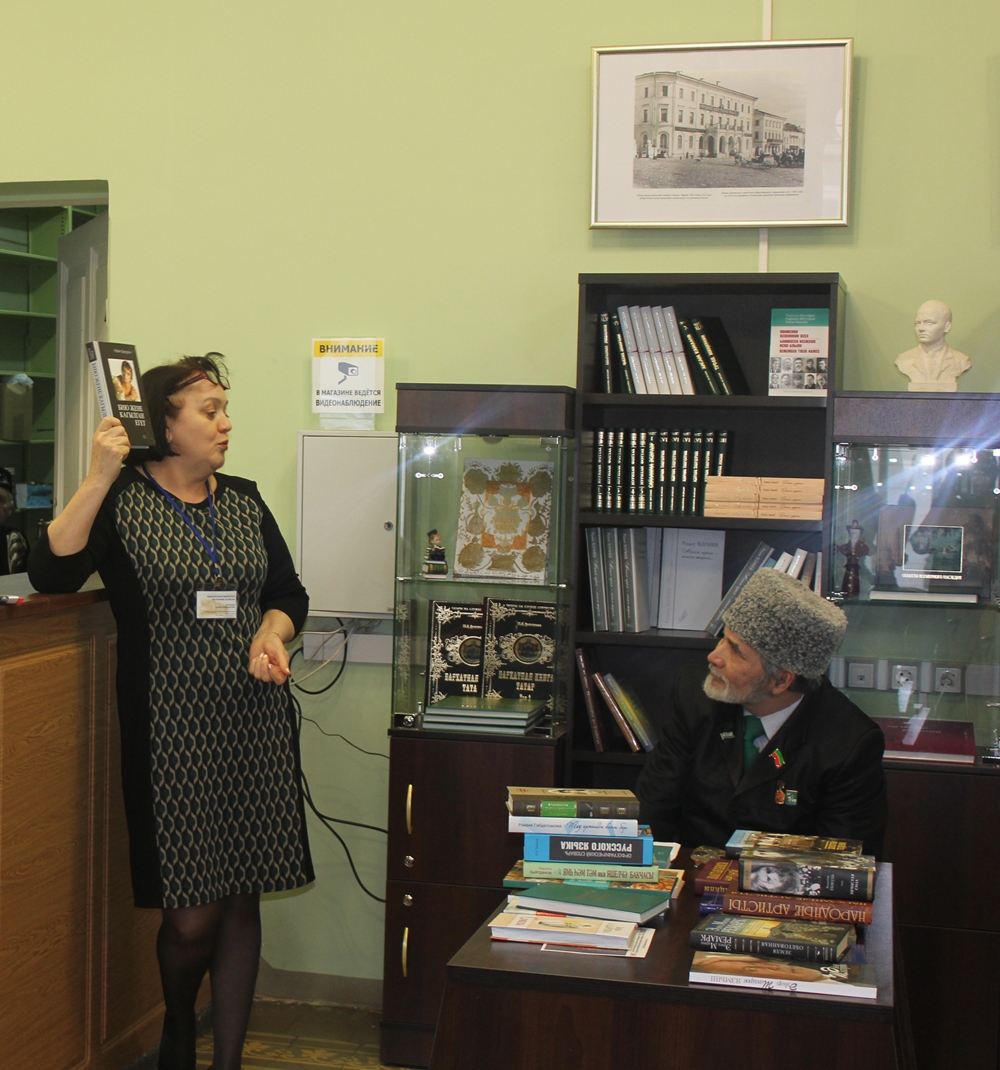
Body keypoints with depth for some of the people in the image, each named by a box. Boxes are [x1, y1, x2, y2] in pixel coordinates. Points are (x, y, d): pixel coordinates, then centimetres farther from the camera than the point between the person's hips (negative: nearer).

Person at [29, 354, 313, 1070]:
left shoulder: (244, 501, 12)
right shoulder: (122, 499, -1)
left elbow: (289, 593, 18)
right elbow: (52, 574, -15)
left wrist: (270, 635, -3)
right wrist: (98, 477, -19)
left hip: (252, 721, 4)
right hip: (170, 725, -4)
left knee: (242, 900, 6)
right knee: (192, 915, -4)